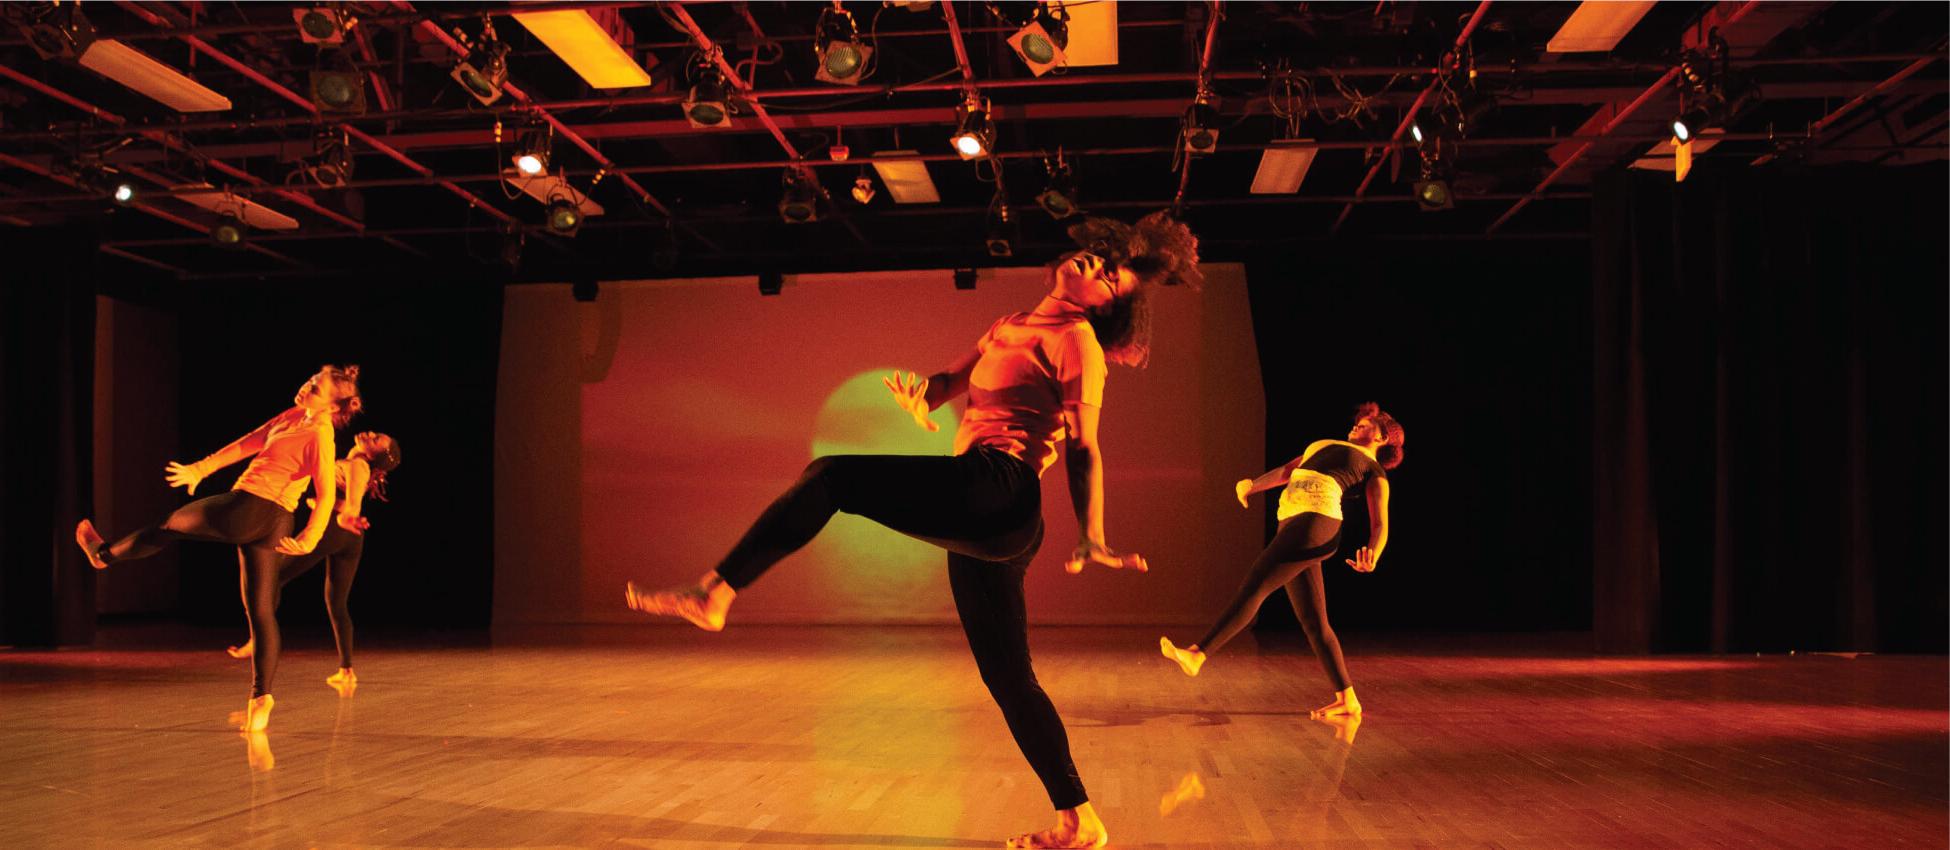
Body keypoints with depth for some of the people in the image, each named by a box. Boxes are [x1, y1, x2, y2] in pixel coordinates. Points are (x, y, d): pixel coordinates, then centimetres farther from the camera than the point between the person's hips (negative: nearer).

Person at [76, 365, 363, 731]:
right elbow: (248, 444, 16)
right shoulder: (293, 417, 9)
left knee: (171, 524, 20)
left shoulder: (320, 437, -16)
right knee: (261, 611, 5)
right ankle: (260, 698, 4)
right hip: (269, 525, 8)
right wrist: (199, 469, 19)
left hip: (248, 511, -8)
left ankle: (104, 553, 46)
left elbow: (326, 495, -23)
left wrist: (309, 539, -31)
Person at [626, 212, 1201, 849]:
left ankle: (712, 596, -15)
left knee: (832, 477, -14)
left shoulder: (1075, 341, 3)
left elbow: (1083, 449, -4)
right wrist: (921, 395, 0)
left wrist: (1091, 539, -14)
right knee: (1009, 681, 11)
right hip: (981, 523, 9)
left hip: (997, 493, -9)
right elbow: (949, 380, 24)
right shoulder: (1010, 328, 26)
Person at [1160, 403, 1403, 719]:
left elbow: (1380, 527, -1)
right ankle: (1347, 701, 4)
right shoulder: (1324, 446, 35)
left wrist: (1371, 556, -20)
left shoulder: (1374, 471, 12)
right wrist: (1252, 485, 17)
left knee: (1251, 590, -13)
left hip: (1314, 524, -7)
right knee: (1314, 623, 2)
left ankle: (1196, 654, -15)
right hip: (1293, 525, 7)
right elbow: (1286, 471, 29)